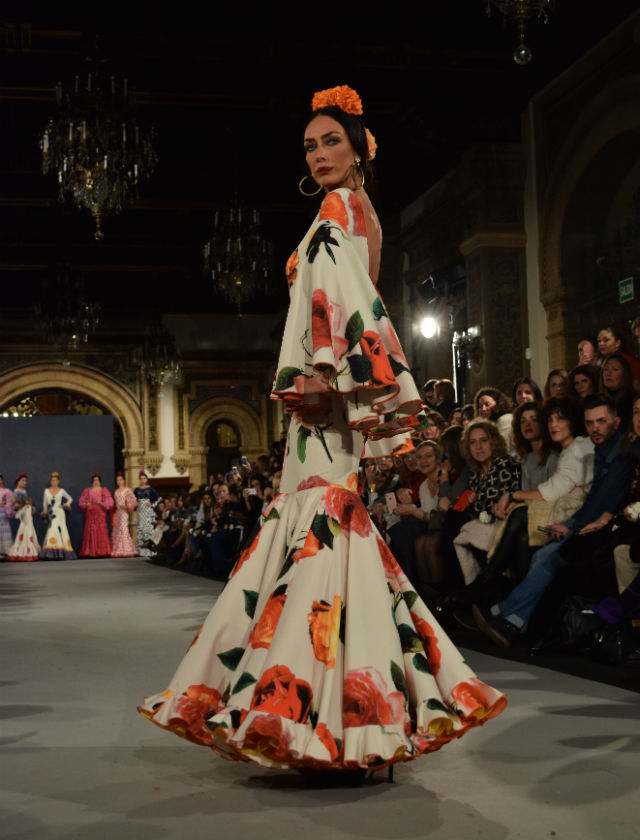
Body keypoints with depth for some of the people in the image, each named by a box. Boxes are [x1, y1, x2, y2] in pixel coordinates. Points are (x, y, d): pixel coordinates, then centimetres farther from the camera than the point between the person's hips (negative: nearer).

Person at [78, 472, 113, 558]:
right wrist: (86, 504, -10)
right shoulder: (87, 491, 14)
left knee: (101, 531, -9)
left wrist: (101, 503, -15)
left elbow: (109, 502, 1)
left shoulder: (104, 491, 9)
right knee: (90, 531, -5)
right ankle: (90, 551, -4)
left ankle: (102, 551, -8)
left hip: (100, 513, -1)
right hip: (90, 513, 1)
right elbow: (81, 501, 10)